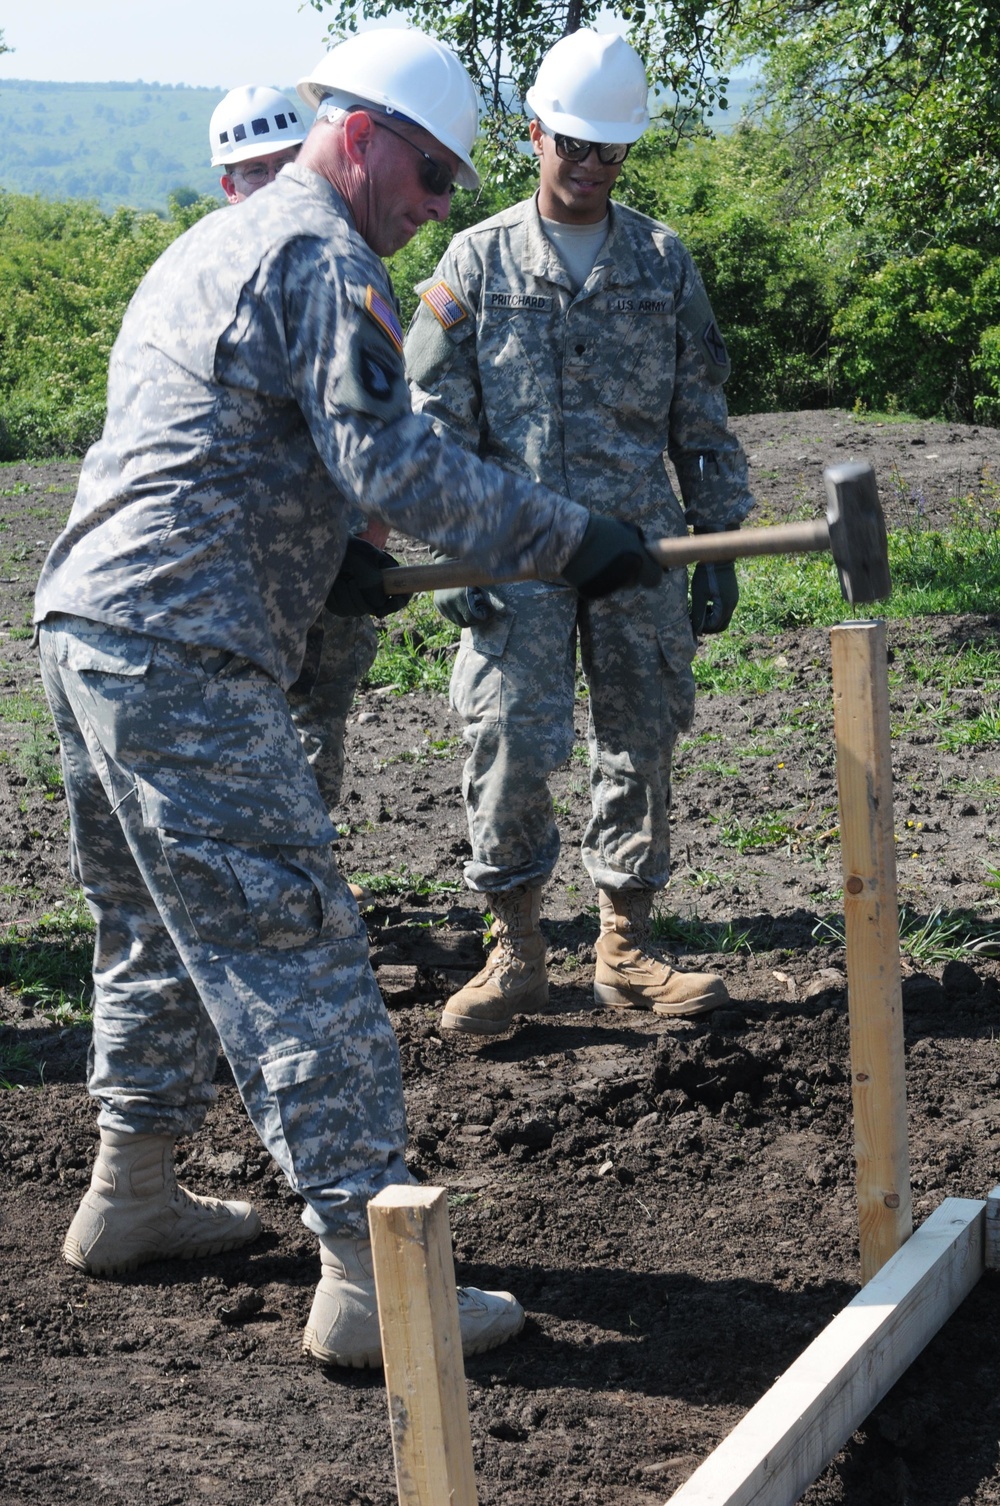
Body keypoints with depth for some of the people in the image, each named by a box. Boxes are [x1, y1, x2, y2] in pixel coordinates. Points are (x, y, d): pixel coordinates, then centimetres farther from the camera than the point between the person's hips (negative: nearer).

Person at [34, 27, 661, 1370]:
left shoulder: (209, 247, 25)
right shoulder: (324, 258, -7)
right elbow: (390, 457, -18)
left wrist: (323, 554, 24)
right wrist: (568, 539, -13)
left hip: (84, 624, 10)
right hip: (184, 659, -10)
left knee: (160, 924, 21)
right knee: (293, 945, -10)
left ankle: (130, 1195, 32)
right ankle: (367, 1278, -8)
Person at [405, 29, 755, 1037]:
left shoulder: (663, 261, 10)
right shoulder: (479, 259, 5)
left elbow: (701, 418, 12)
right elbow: (435, 416, 2)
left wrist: (718, 549, 7)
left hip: (641, 541, 2)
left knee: (640, 742, 6)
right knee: (511, 740, -11)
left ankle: (624, 948, 19)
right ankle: (516, 951, 5)